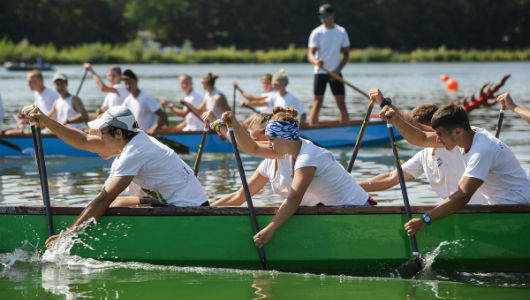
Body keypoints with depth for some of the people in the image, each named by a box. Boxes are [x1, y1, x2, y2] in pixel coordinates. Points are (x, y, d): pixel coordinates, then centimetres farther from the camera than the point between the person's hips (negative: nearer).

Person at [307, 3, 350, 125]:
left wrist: (338, 69, -6)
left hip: (335, 73, 2)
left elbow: (346, 54, 8)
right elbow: (310, 54, -10)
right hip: (320, 72, -2)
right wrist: (316, 61, -34)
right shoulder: (317, 33, -4)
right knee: (317, 103, -8)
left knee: (341, 103, 2)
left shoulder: (342, 32, 5)